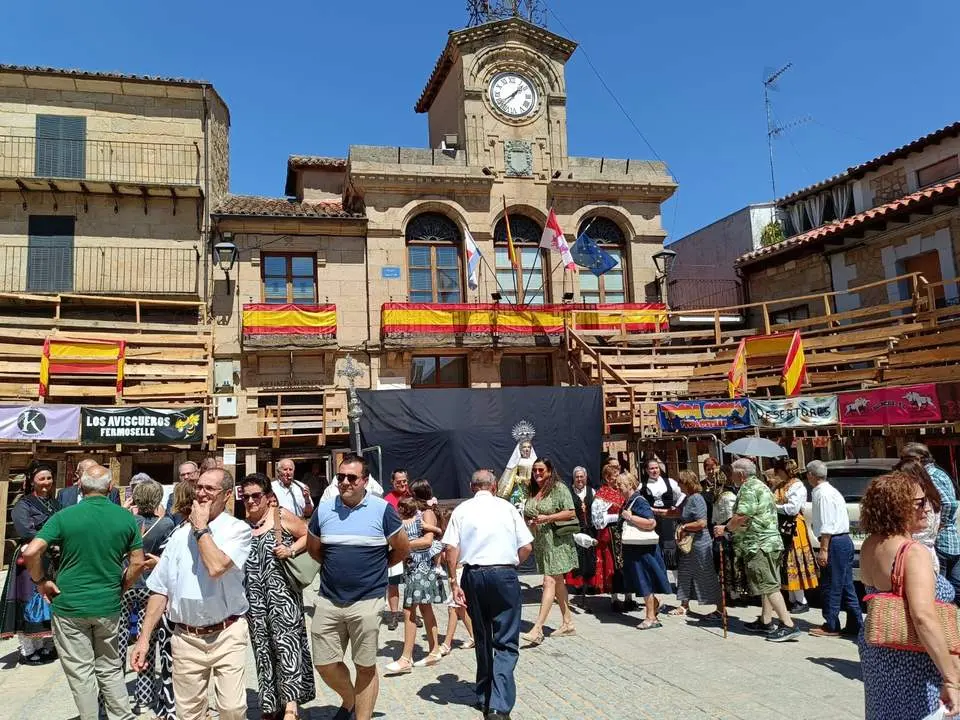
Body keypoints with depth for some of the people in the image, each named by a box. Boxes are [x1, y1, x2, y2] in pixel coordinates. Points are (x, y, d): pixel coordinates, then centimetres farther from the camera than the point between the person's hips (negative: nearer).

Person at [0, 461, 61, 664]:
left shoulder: (55, 504, 14)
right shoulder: (23, 505, -4)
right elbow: (25, 531, -16)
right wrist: (51, 545, -18)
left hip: (54, 561, 6)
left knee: (52, 602, 9)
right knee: (31, 602, -2)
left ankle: (48, 646, 19)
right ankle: (27, 650, 8)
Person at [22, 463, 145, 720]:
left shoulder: (64, 516, -10)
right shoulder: (126, 518, -4)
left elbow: (31, 553, -18)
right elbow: (138, 563, -1)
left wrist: (41, 581, -2)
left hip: (70, 605, -2)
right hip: (109, 605, 2)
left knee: (81, 672, 11)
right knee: (111, 668, 18)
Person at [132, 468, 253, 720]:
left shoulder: (237, 529, -6)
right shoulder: (180, 534, 9)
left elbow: (216, 568, -23)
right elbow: (160, 589, 12)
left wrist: (201, 528, -10)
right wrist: (144, 638, 8)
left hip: (226, 635, -4)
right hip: (186, 637, 4)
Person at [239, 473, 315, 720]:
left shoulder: (281, 516, -4)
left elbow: (308, 536, 1)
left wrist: (291, 550, -13)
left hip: (281, 590, -4)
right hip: (254, 594, 5)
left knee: (285, 640, -10)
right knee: (262, 644, 10)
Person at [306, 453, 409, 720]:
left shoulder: (382, 510, -8)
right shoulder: (324, 509, 2)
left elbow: (402, 549, 2)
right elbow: (313, 549, 17)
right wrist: (337, 567, 11)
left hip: (367, 602, -4)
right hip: (328, 600, 4)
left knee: (365, 667, 6)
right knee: (325, 664, 11)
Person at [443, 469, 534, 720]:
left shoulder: (462, 509, 4)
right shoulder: (507, 507, 3)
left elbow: (451, 548, -6)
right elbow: (527, 547, 2)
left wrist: (454, 582, -3)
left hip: (473, 575, 2)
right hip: (504, 575, -2)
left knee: (482, 639, 18)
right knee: (506, 643, 2)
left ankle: (484, 697, 30)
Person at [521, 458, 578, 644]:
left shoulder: (559, 488, -7)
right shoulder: (533, 491, 13)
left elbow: (571, 513, -13)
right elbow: (527, 515, 24)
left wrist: (547, 518, -19)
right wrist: (529, 522, 1)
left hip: (556, 541, -7)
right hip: (540, 543, 7)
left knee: (550, 581, -11)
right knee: (557, 581, 14)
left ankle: (537, 629, -15)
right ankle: (568, 623, 23)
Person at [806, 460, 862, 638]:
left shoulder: (823, 493, -15)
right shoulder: (830, 490, 16)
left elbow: (827, 525, -20)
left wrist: (823, 550, -19)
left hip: (835, 543, -10)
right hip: (844, 541, 10)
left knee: (830, 586, -1)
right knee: (845, 585, 14)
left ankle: (831, 627, 7)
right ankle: (855, 625, 19)